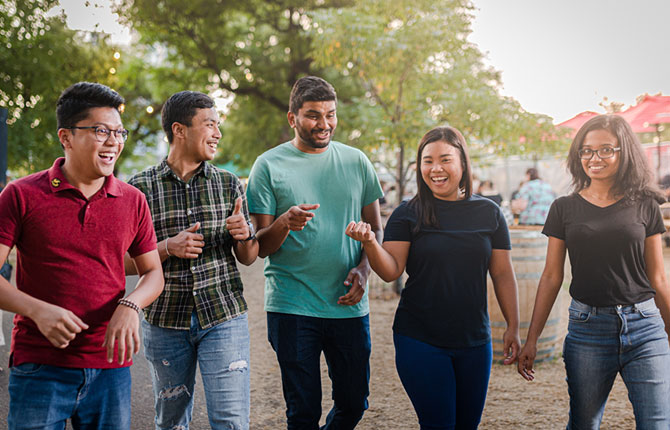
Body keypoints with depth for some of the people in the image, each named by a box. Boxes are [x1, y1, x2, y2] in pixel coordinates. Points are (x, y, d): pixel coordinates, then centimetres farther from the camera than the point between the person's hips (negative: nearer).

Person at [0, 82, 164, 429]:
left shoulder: (133, 201, 7)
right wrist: (37, 310, -20)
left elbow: (153, 273, 12)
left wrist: (130, 307, -8)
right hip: (39, 370, -3)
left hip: (110, 368, 3)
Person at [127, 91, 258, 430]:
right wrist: (168, 248, -15)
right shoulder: (140, 187, -2)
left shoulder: (229, 183, 4)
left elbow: (248, 258, 9)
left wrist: (244, 235, -13)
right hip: (165, 321, 0)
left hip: (224, 317, 0)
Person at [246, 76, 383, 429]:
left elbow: (375, 228, 13)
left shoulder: (356, 162, 8)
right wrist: (284, 223, -23)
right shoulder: (269, 166, -1)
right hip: (292, 306, -3)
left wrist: (363, 268, -6)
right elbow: (260, 247, -1)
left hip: (350, 305, 3)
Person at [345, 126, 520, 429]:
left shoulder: (488, 213, 3)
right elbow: (391, 271, -10)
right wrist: (370, 243, -29)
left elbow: (502, 274, 7)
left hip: (474, 341, 3)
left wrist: (513, 326, 3)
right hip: (420, 341, -3)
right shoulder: (408, 214, -3)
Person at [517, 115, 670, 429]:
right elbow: (551, 277, 7)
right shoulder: (564, 209, 5)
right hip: (587, 329, 0)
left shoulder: (645, 206, 5)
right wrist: (531, 339, 5)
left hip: (644, 328, 0)